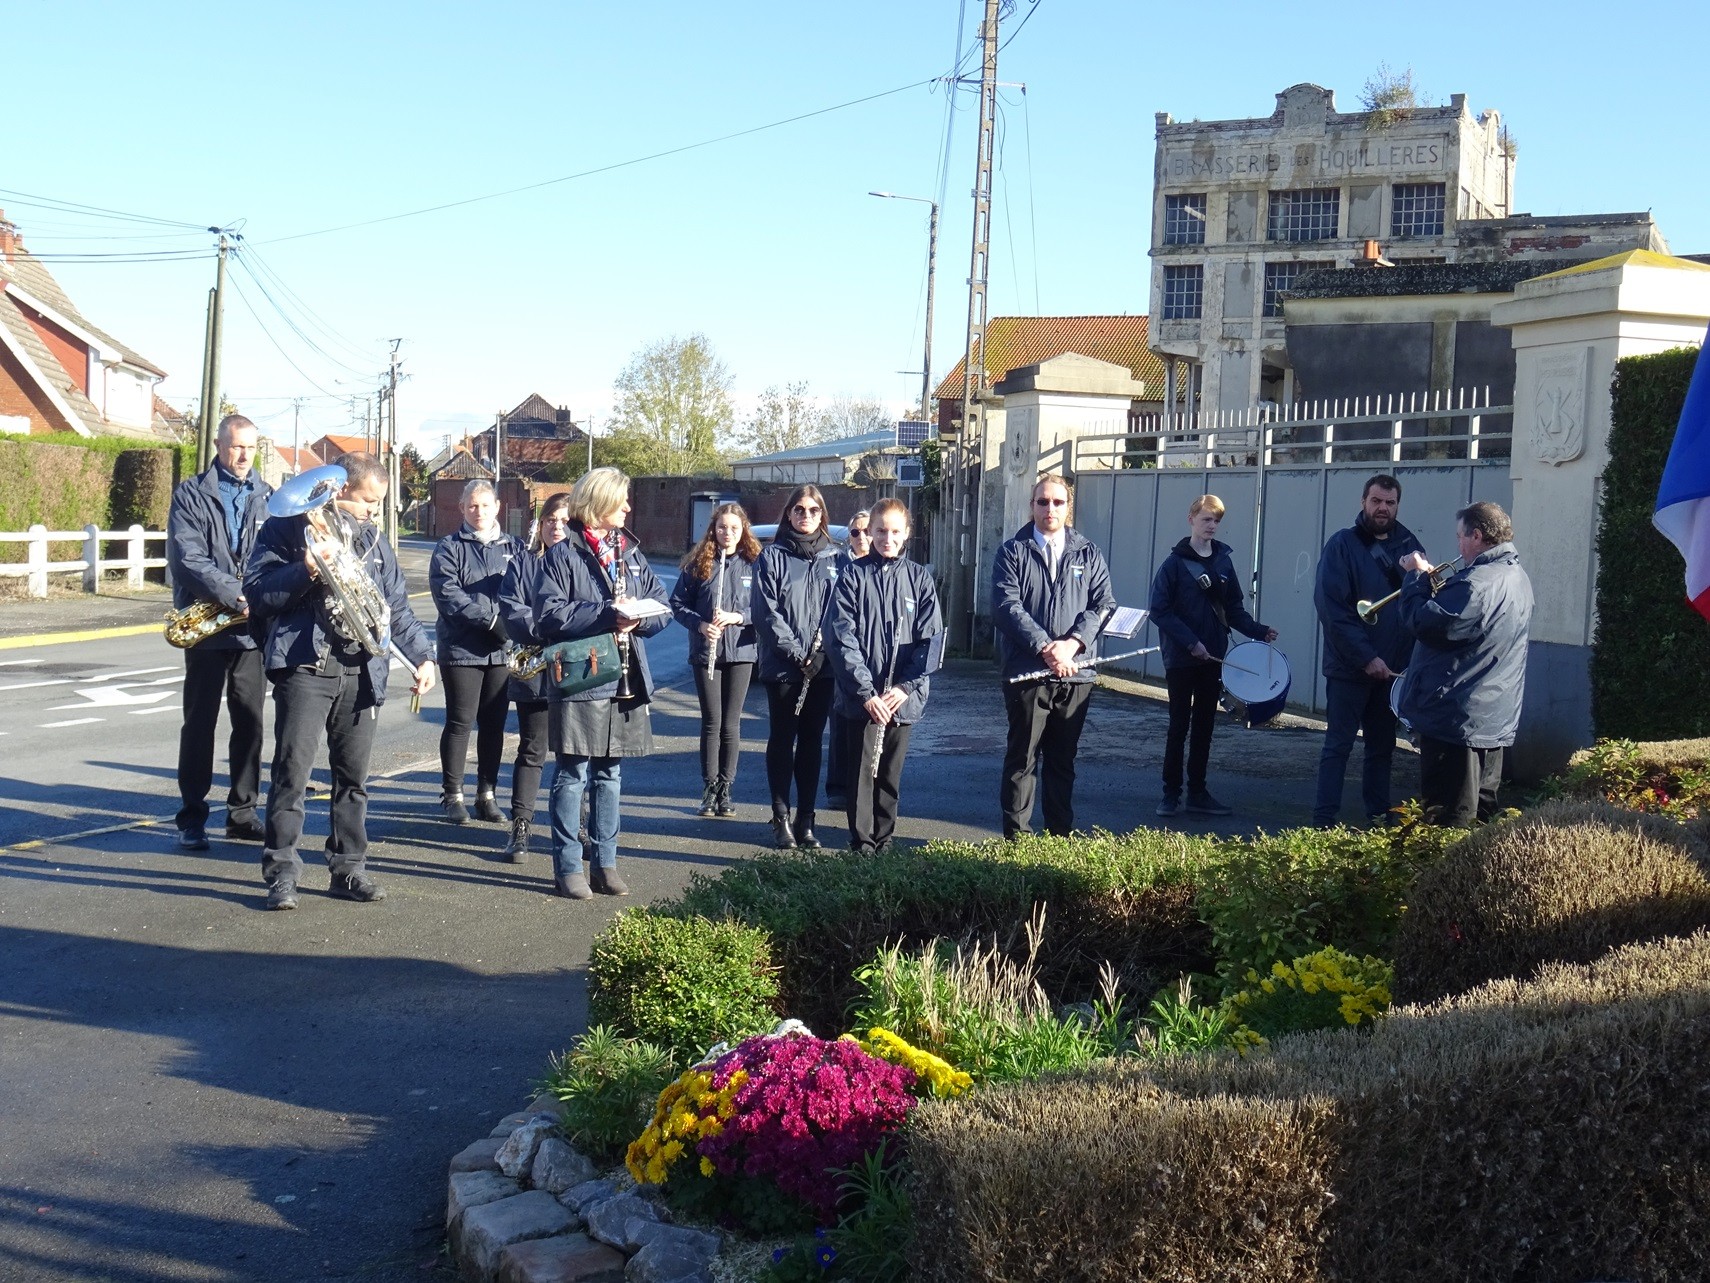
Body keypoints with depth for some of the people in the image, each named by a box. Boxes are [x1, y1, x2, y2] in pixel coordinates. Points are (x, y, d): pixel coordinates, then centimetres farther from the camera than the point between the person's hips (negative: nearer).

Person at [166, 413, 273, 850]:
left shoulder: (266, 496, 12)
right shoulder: (191, 494, -1)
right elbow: (189, 559, -12)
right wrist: (236, 596, -20)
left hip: (253, 627, 4)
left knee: (250, 723, 7)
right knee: (200, 720, 1)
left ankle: (243, 813, 16)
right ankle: (192, 817, 7)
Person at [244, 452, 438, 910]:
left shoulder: (372, 540, 18)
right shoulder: (287, 528, 2)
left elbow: (397, 606, 18)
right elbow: (257, 591, -6)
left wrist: (422, 655, 6)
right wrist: (307, 570, -20)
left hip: (361, 670, 5)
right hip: (305, 665, -5)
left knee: (354, 774, 9)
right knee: (292, 770, -7)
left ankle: (348, 868, 18)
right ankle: (282, 871, 0)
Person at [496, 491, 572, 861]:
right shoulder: (522, 565, 7)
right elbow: (511, 611, -4)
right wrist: (544, 632, -18)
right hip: (535, 673, 0)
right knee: (532, 750, 4)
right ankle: (520, 828, 7)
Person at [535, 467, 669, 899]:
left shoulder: (631, 552, 14)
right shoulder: (563, 555, -5)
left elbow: (662, 606, 12)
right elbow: (551, 615, -15)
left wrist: (637, 618, -9)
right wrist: (609, 615, -18)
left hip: (625, 682, 6)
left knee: (610, 774, 12)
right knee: (572, 774, -1)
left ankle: (604, 862, 20)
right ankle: (568, 867, 5)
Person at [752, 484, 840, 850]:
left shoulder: (834, 558, 8)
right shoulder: (772, 556, 0)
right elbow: (767, 611, -6)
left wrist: (822, 650, -10)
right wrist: (795, 652, -14)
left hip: (822, 667, 3)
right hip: (781, 666, -2)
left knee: (812, 741, 7)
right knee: (782, 739, 4)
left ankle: (805, 821, 12)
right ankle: (781, 819, 9)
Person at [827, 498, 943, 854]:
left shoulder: (920, 578, 6)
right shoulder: (853, 577, 0)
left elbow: (930, 638, 1)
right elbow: (841, 638, -6)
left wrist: (907, 687, -10)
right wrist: (866, 692, -14)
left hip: (903, 700, 2)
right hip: (860, 700, -2)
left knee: (890, 774, 10)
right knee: (861, 772, 0)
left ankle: (884, 839, 20)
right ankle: (862, 842, 7)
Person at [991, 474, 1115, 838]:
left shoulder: (1089, 553, 11)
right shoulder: (1012, 552, 3)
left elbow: (1103, 603, 2)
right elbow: (1007, 606, -8)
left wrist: (1072, 643, -14)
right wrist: (1044, 647, -17)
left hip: (1076, 673, 3)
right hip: (1026, 671, -3)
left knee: (1063, 760, 11)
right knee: (1022, 757, 2)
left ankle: (1061, 833, 18)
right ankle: (1016, 835, 8)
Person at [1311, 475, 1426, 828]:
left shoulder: (1408, 546, 8)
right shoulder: (1342, 545, -6)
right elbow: (1332, 608, -13)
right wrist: (1366, 657, -17)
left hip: (1392, 667, 4)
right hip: (1349, 667, -4)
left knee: (1382, 746, 11)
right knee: (1339, 744, -2)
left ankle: (1377, 816, 19)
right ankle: (1323, 822, 1)